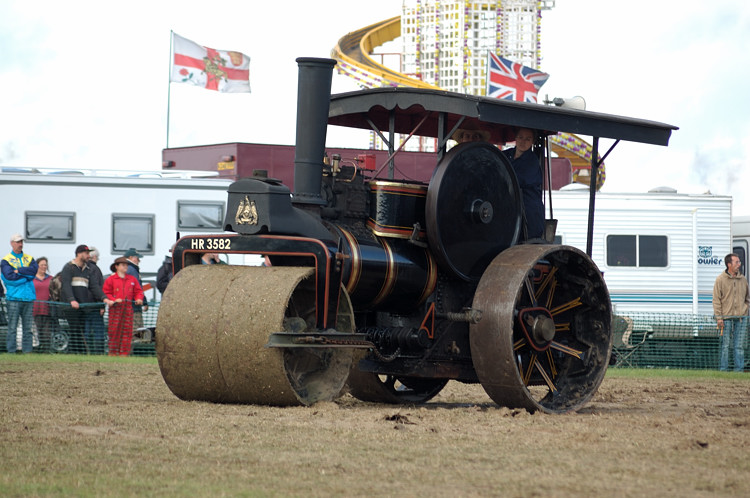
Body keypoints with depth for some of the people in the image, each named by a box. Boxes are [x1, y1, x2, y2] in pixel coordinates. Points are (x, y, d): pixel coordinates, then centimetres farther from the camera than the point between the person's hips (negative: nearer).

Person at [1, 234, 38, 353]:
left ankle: (27, 350, 5)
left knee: (28, 327, 2)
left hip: (28, 297, 4)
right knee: (12, 327, -6)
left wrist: (18, 270, -9)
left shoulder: (29, 258, 17)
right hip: (14, 298, -4)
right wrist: (27, 276, -7)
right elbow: (9, 276, -11)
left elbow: (34, 269, -3)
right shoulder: (6, 260, 4)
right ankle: (11, 351, -4)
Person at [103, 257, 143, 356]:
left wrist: (139, 299, -2)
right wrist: (113, 300, -15)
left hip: (128, 308, 4)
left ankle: (124, 352, 5)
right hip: (115, 308, -4)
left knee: (127, 330, 1)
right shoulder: (110, 279, 3)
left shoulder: (132, 279, 14)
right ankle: (113, 351, 3)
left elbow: (138, 291, 17)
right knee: (114, 329, -5)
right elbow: (106, 293, 1)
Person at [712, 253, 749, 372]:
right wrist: (719, 317, -10)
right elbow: (716, 299, -4)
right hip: (726, 317, -4)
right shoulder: (720, 280, -2)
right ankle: (723, 369, 2)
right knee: (725, 345, -2)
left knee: (739, 346, 3)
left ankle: (739, 369, 7)